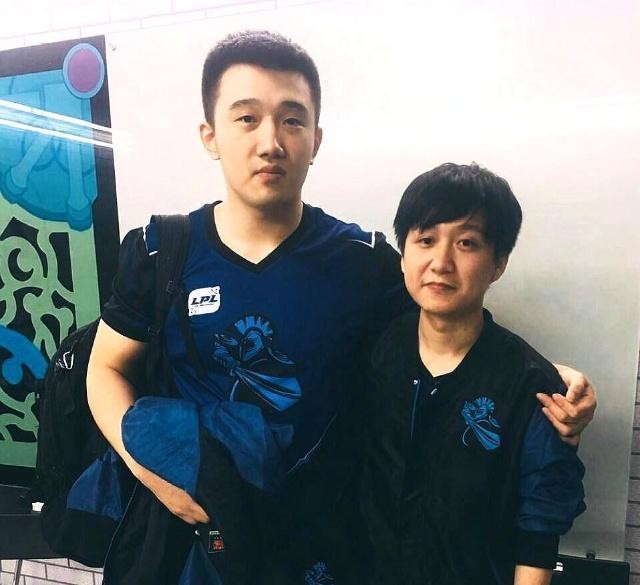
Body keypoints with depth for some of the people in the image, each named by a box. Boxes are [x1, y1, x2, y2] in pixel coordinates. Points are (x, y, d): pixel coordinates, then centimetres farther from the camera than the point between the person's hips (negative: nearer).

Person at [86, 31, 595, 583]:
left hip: (318, 536, 0)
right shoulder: (157, 253, -8)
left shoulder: (365, 262, -12)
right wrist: (149, 467, -13)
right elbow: (108, 370, 3)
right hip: (185, 522, 1)